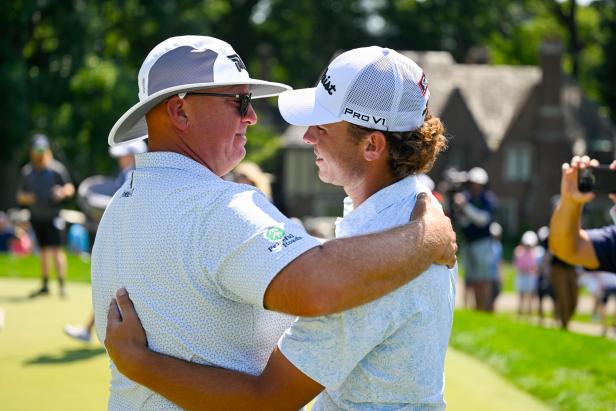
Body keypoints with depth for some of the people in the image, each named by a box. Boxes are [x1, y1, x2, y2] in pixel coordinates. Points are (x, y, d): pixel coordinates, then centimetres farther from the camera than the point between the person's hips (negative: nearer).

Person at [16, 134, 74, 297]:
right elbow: (20, 195, 13)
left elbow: (70, 188, -1)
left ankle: (62, 285, -13)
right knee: (43, 251, 13)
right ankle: (45, 285, 20)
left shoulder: (57, 168, -3)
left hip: (53, 216, -5)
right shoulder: (27, 171, 9)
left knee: (57, 249, -12)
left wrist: (63, 192, -23)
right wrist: (25, 198, -9)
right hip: (37, 216, 5)